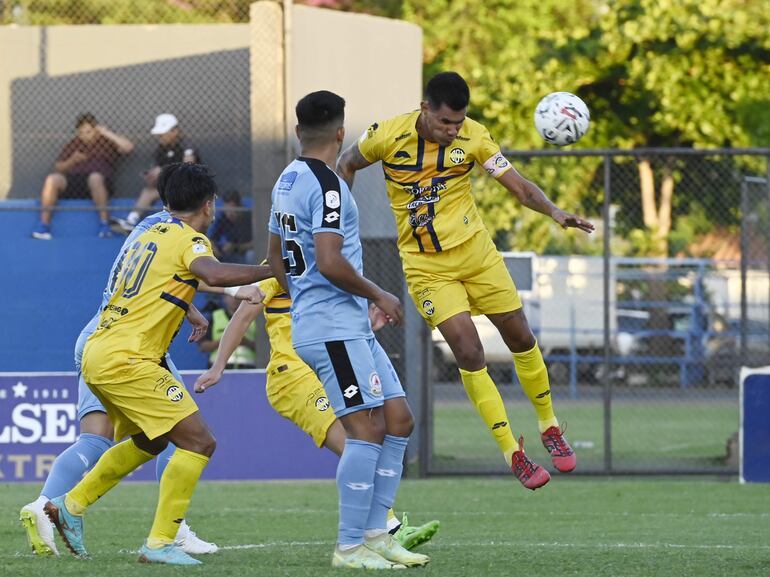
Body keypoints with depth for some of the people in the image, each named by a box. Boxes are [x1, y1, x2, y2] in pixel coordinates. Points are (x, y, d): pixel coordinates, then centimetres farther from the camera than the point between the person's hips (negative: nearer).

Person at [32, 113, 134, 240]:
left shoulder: (107, 142, 14)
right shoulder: (73, 145, 23)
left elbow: (128, 147, -4)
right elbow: (58, 168, 22)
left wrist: (107, 133, -2)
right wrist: (72, 161, 1)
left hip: (98, 185, -3)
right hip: (72, 182, 3)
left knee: (95, 177, -39)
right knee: (52, 179, -26)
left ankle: (104, 223, -38)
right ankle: (43, 225, -29)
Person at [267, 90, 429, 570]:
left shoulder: (288, 181, 15)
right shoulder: (327, 186, -15)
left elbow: (276, 257, 24)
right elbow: (330, 263, -24)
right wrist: (379, 295, -10)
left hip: (351, 328, 10)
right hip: (334, 328, -10)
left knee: (399, 421, 10)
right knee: (367, 429, -10)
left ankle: (375, 534, 11)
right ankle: (350, 547, -8)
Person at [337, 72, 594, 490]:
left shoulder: (473, 137, -10)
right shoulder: (388, 135, -14)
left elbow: (516, 184, -10)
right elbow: (347, 165, 5)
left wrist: (553, 211, -27)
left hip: (475, 252, 2)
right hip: (425, 265, -2)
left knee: (520, 337, 8)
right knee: (469, 354, -13)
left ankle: (549, 427, 31)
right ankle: (512, 455, -5)